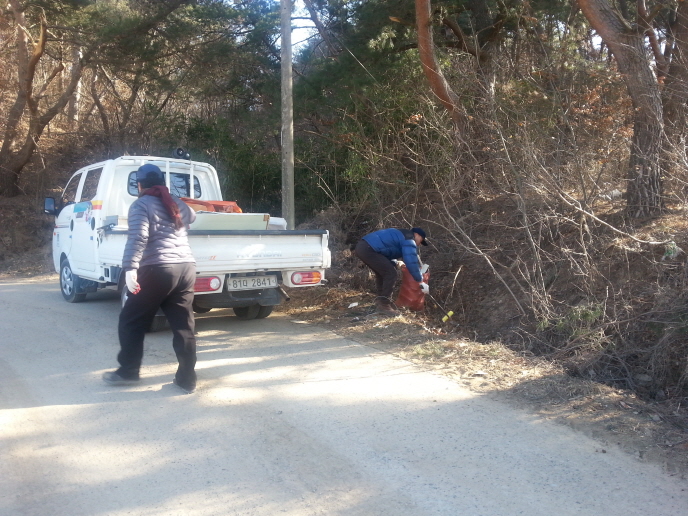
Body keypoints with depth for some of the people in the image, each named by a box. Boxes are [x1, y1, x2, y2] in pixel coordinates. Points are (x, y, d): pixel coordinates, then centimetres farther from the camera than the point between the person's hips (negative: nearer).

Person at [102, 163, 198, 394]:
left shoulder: (141, 205, 1)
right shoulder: (176, 203, 18)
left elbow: (138, 238, -15)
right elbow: (191, 216, 42)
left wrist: (130, 268, -22)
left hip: (158, 270, -6)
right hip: (186, 268, 6)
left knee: (131, 322, 12)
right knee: (183, 326, 9)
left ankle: (128, 372, 20)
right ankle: (187, 379, 11)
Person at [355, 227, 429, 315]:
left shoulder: (400, 235, 30)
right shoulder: (409, 240, -1)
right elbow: (412, 262, -9)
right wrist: (421, 282, -4)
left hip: (362, 246, 11)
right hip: (368, 249, -11)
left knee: (382, 272, 25)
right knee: (391, 273, -5)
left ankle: (380, 301, 29)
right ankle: (384, 305, -3)